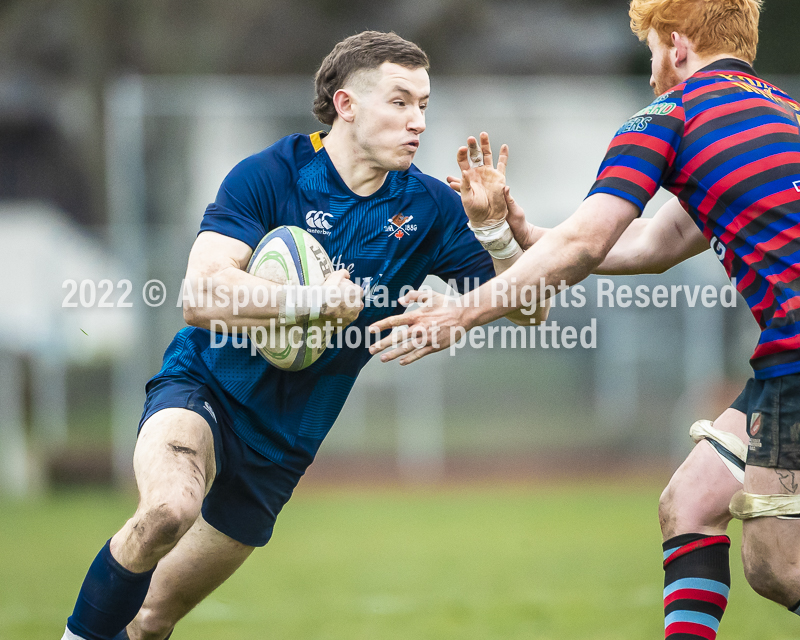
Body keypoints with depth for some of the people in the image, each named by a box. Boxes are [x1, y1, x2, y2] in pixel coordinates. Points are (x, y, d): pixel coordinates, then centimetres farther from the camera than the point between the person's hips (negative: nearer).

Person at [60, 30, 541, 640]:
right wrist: (315, 302, -30)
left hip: (281, 442, 4)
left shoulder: (428, 207, -1)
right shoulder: (270, 174, -13)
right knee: (167, 510, -37)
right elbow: (202, 296, -24)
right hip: (203, 388, -4)